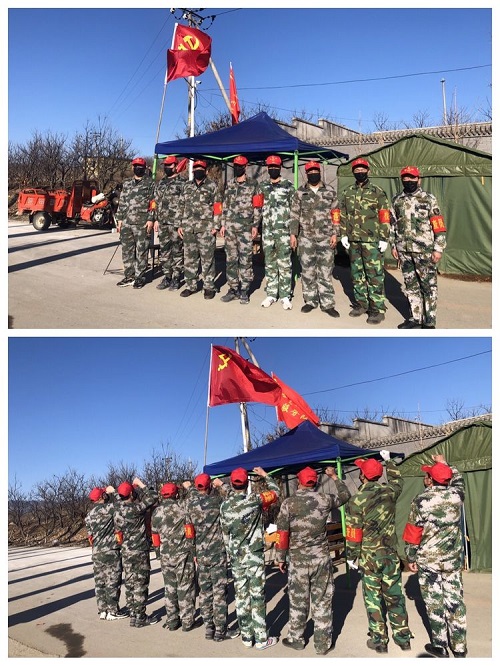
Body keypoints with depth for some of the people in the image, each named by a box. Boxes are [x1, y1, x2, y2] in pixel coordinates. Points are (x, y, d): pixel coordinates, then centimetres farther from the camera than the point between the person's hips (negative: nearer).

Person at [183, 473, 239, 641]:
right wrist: (221, 484, 11)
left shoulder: (190, 503, -1)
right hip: (218, 553, -4)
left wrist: (190, 487, 37)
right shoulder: (216, 500, -12)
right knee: (219, 592, 1)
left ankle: (209, 628, 17)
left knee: (204, 592, 11)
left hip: (200, 555, 4)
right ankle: (220, 631, 5)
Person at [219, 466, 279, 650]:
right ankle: (261, 639, 6)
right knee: (257, 597, 1)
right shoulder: (254, 499, -12)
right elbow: (275, 492, 5)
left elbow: (225, 534, 9)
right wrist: (265, 475, 19)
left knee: (241, 597, 10)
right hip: (254, 555, -4)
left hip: (236, 557, 4)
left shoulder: (224, 505, 1)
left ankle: (246, 636, 18)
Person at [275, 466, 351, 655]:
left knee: (298, 602, 13)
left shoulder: (288, 503, -9)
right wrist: (334, 477, 27)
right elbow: (345, 495, 16)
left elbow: (282, 534, -7)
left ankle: (295, 639, 26)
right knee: (322, 602, 9)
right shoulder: (324, 499, -4)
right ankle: (322, 643, 17)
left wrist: (280, 557, 3)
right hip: (321, 558, 1)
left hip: (298, 560, -1)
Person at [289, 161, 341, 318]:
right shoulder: (300, 193, 6)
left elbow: (335, 214, 4)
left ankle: (327, 304, 4)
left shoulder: (330, 191, 5)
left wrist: (334, 234, -4)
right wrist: (293, 234, -1)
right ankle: (310, 301, 17)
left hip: (326, 238, -1)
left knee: (326, 272, 0)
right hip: (306, 238, 1)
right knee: (307, 271, 6)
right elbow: (294, 215, 6)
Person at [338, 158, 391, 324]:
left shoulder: (378, 192, -2)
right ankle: (361, 303, 25)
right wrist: (343, 234, 5)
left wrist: (384, 239, -8)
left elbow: (384, 217, -4)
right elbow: (343, 215, 14)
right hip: (353, 240, 5)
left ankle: (377, 309, -1)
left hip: (372, 240, -5)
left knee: (375, 275, -5)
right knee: (357, 274, 12)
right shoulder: (347, 193, 10)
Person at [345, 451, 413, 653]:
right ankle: (403, 637, 22)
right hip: (391, 553, 4)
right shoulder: (389, 492, -4)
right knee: (394, 595, 14)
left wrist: (351, 556, -1)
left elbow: (353, 532, -12)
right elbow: (397, 481, 22)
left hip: (369, 556, -4)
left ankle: (379, 640, 15)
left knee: (373, 598, 7)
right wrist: (388, 461, 32)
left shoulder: (357, 500, -15)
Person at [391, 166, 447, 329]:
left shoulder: (429, 199, -4)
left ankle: (429, 322, 8)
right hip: (404, 250, 5)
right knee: (411, 285, 12)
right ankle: (415, 318, 23)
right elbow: (393, 224, 16)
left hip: (425, 250, -4)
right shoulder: (397, 200, 9)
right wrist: (394, 245, 13)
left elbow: (439, 226, -6)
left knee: (429, 286, 1)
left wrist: (438, 248, -10)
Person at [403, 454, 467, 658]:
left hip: (428, 560, -3)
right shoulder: (456, 495, -5)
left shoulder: (421, 501, -13)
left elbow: (412, 533, -8)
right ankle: (459, 646, 18)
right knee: (455, 601, 10)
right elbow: (458, 479, 20)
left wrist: (411, 558, 3)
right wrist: (444, 463, 31)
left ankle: (439, 646, 16)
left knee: (434, 603, 7)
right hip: (453, 559, 3)